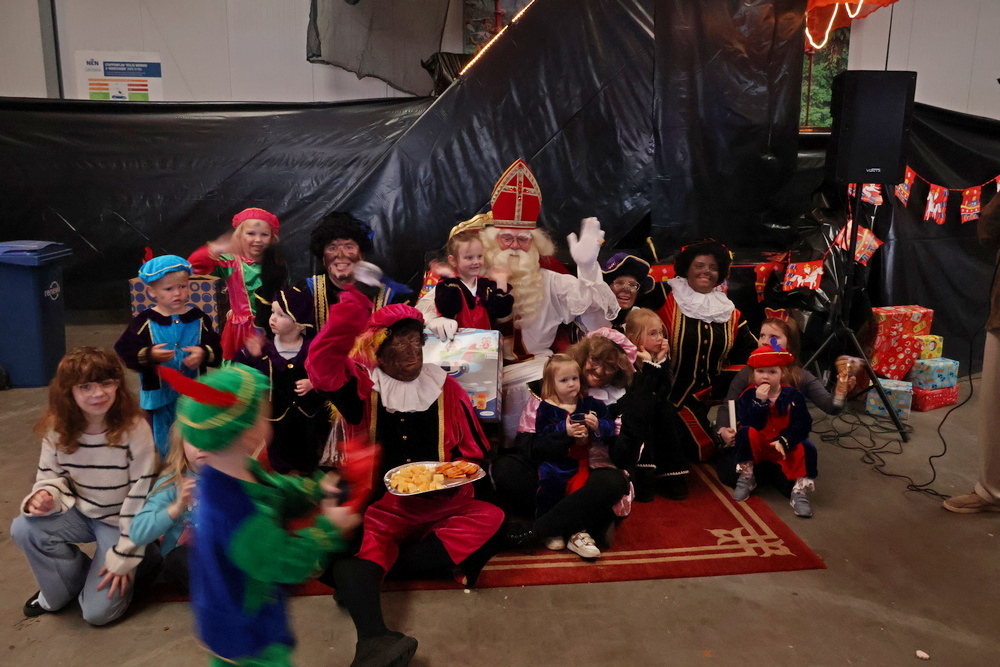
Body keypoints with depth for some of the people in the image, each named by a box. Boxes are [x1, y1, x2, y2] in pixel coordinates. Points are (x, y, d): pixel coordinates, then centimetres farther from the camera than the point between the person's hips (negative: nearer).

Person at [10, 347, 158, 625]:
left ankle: (126, 572, 24)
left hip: (121, 521, -4)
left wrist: (124, 557, -17)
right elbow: (51, 475, 3)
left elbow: (141, 495, -21)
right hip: (81, 512, 4)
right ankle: (61, 589, 4)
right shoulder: (57, 428, -12)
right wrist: (46, 495, -25)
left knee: (97, 612, -11)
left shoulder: (135, 428, -25)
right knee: (23, 530, -24)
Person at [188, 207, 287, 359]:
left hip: (269, 328, 2)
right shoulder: (232, 262, -7)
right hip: (240, 328, -2)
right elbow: (194, 264, -19)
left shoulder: (276, 265, 4)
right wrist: (214, 250, -36)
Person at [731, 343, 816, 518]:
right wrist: (759, 402, -32)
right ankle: (746, 478, -14)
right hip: (756, 445, 1)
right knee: (746, 432, -31)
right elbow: (749, 425, -22)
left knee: (800, 451, -32)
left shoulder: (793, 396, -6)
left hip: (783, 446, 0)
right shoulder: (747, 396, -8)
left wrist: (785, 441, -27)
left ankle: (800, 490, -18)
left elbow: (803, 425, -14)